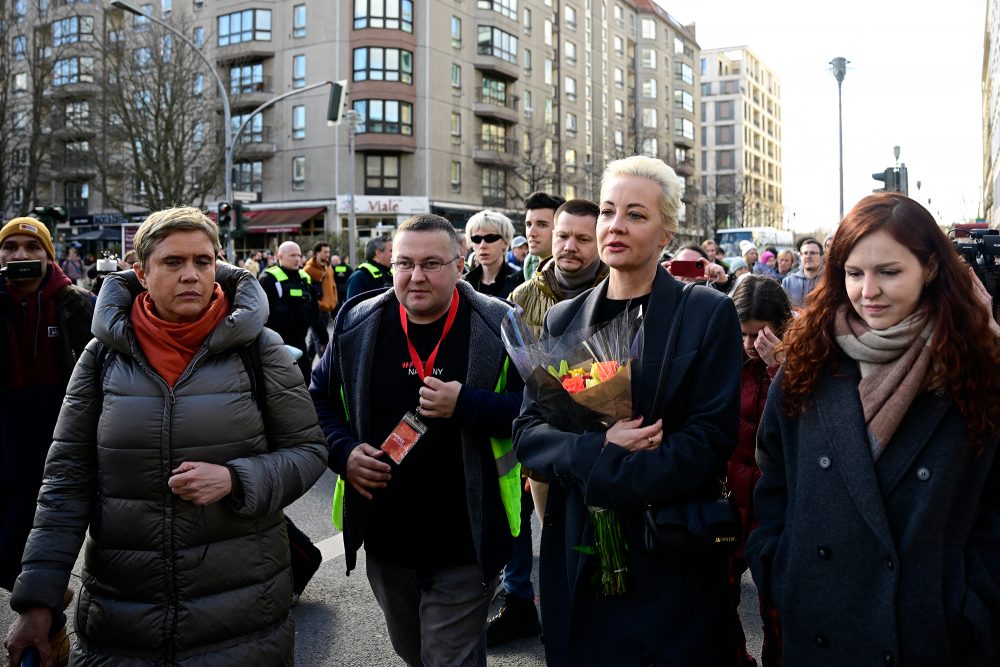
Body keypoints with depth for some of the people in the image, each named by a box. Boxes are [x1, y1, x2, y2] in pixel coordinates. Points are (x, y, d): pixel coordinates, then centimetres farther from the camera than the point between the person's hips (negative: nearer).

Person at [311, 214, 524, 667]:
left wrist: (466, 406, -24)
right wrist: (343, 451, -7)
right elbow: (320, 399, 10)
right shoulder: (357, 323, -1)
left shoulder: (500, 326, -11)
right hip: (383, 535, 5)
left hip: (465, 542, -4)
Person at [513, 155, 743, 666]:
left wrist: (599, 479, -20)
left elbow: (710, 439, -12)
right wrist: (597, 448, -19)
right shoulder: (563, 319, 6)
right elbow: (527, 431, 1)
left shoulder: (708, 314, -5)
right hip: (577, 551, 3)